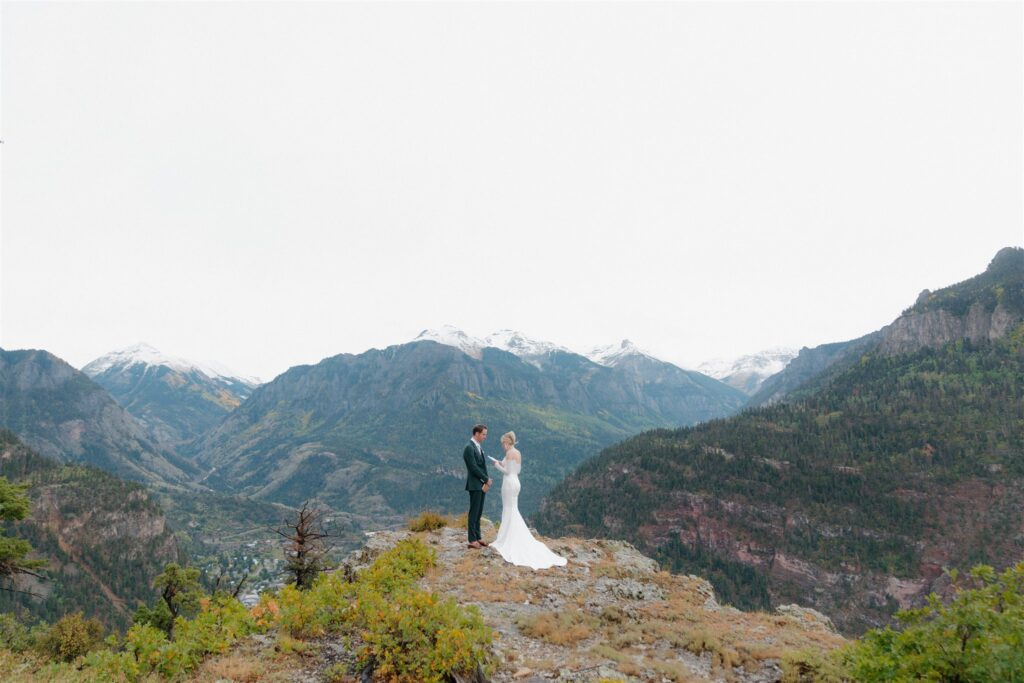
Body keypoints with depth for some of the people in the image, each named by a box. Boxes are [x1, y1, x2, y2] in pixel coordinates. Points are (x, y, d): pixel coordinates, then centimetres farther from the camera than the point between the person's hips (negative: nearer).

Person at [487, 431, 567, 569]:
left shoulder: (509, 453, -16)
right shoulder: (518, 452, 12)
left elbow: (507, 471, -18)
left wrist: (497, 465, -3)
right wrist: (502, 464, 17)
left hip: (509, 483, -9)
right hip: (515, 482, 9)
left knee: (509, 511, -3)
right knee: (512, 511, 14)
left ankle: (507, 540, 3)